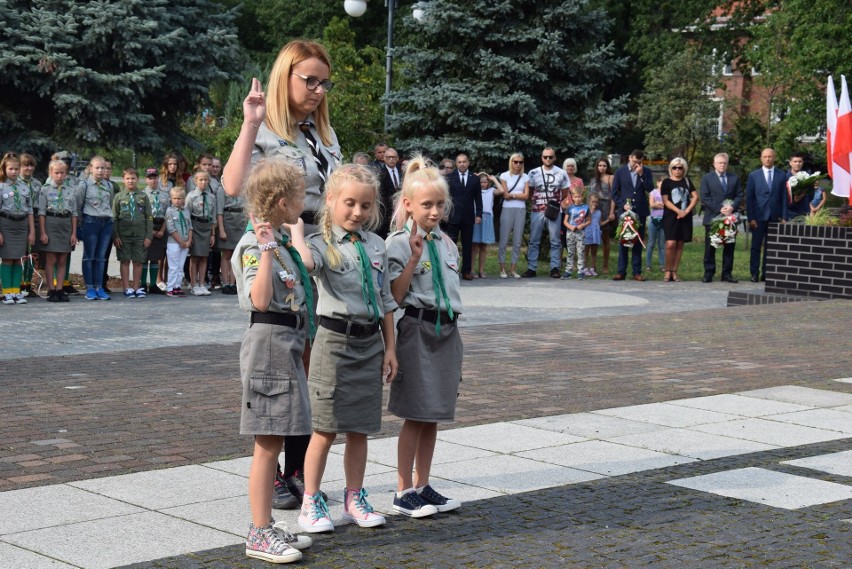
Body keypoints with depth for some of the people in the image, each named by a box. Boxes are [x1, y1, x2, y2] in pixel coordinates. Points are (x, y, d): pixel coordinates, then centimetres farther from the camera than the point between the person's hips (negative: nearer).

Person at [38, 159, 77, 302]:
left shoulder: (71, 190, 7)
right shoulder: (45, 189, -1)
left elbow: (74, 213, 9)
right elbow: (41, 212, -2)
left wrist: (74, 233, 5)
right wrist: (43, 232, -8)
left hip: (66, 224, 3)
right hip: (51, 223, -3)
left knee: (62, 261, 6)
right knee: (51, 260, -1)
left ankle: (60, 289, 10)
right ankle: (51, 290, 3)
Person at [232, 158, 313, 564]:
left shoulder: (281, 240, 14)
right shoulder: (254, 245, -14)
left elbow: (302, 271, 29)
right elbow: (261, 299, -27)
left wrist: (294, 232, 31)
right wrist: (266, 250, -30)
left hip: (288, 343, 10)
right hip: (270, 342, -10)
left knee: (274, 442, 13)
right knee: (267, 444, -5)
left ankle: (266, 528, 21)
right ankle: (259, 534, 1)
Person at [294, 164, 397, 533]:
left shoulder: (376, 246, 9)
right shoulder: (324, 244, -7)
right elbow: (306, 262, -32)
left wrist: (390, 347, 12)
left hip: (370, 342, 5)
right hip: (335, 340, -5)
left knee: (360, 427, 12)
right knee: (326, 429, 0)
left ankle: (354, 499, 24)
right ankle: (311, 503, 12)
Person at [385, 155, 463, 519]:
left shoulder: (446, 244, 12)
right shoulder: (399, 243, -9)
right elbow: (395, 296, -14)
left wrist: (453, 338, 16)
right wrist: (413, 260, -24)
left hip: (446, 330, 7)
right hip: (417, 328, -7)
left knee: (434, 414, 11)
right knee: (415, 415, -3)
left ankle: (422, 486, 20)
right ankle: (403, 492, 6)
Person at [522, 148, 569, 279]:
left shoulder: (561, 173, 3)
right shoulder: (534, 173, 3)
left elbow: (565, 194, 11)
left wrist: (556, 203, 2)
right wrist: (535, 201, 1)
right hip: (537, 211, 0)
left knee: (555, 241, 1)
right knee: (534, 241, 1)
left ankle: (555, 268, 5)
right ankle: (531, 268, 3)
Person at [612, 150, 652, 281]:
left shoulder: (646, 172, 7)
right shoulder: (620, 172, 3)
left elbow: (650, 189, -6)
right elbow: (614, 193, 3)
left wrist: (641, 174, -12)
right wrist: (622, 205, -10)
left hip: (640, 211, 1)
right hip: (624, 211, -1)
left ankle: (637, 272, 6)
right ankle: (621, 272, 3)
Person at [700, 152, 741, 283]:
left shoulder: (734, 178, 12)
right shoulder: (707, 178, 4)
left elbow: (739, 196, 7)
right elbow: (705, 198, -5)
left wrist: (732, 207, -12)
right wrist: (719, 209, -14)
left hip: (730, 217, 3)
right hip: (712, 217, -2)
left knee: (729, 246, 3)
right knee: (710, 247, 0)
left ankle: (727, 274, 7)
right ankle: (708, 274, 4)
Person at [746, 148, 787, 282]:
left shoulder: (781, 175, 7)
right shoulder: (753, 175, 4)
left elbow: (784, 198, 6)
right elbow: (749, 198, 2)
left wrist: (783, 217, -1)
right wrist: (751, 218, -7)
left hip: (775, 217, 1)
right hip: (758, 216, -1)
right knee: (756, 246, 1)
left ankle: (766, 273, 8)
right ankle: (754, 274, 5)